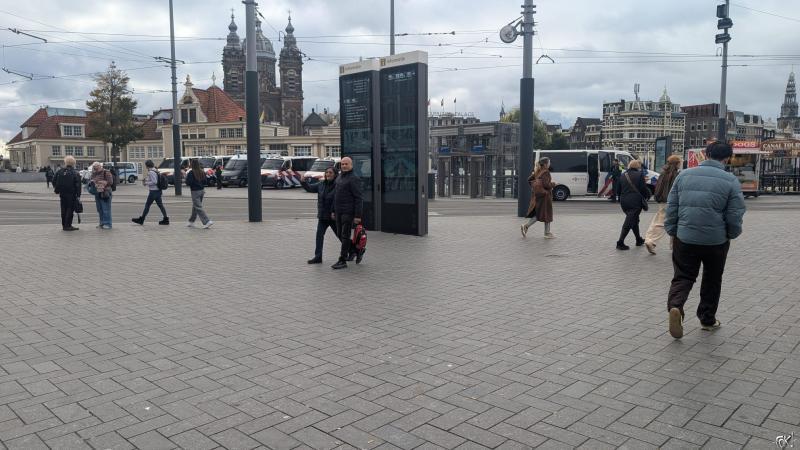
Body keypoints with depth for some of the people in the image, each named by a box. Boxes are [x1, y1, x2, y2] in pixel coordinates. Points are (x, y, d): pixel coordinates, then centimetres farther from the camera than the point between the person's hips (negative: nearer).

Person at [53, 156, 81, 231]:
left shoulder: (59, 172, 5)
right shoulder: (75, 173, -10)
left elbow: (54, 183, 10)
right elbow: (78, 185, -13)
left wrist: (58, 190, 23)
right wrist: (78, 195, -10)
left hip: (62, 194, 5)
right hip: (71, 194, -5)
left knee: (64, 209, 13)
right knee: (70, 209, -1)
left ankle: (64, 225, 19)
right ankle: (68, 225, -2)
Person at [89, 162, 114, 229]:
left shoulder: (106, 173, -6)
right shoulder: (94, 173, 15)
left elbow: (110, 182, -14)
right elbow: (90, 180, 25)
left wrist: (101, 182, -20)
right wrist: (91, 181, 1)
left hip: (105, 193, -8)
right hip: (97, 193, 8)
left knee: (106, 209, -8)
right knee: (99, 209, 11)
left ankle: (107, 224, -5)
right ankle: (102, 223, 19)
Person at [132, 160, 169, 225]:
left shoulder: (151, 172, -16)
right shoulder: (156, 171, 12)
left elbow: (154, 182, -23)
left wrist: (146, 183, -12)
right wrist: (146, 179, 14)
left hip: (153, 191, -9)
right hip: (158, 190, 9)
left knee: (147, 205, 0)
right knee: (160, 205, 9)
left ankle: (141, 220, 9)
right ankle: (166, 219, 7)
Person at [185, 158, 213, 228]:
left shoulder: (191, 173, -15)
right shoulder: (202, 172, 3)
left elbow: (188, 183, -17)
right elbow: (205, 182, 9)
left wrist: (186, 176, -2)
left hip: (195, 191, -7)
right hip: (202, 190, 7)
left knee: (198, 207, -5)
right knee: (195, 207, 19)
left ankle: (207, 221, -15)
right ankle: (191, 221, 30)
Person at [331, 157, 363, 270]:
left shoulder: (354, 179, -10)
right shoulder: (339, 178, 15)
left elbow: (358, 199, -14)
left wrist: (358, 216, -18)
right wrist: (334, 211, 18)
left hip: (349, 212, -8)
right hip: (339, 212, 8)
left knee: (345, 236, -4)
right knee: (340, 235, 12)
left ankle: (342, 261, 2)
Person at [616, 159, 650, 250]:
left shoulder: (623, 175, 10)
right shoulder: (639, 174, -6)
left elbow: (619, 190, 12)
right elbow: (644, 188, -7)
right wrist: (648, 195, 12)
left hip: (624, 202, 6)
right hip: (635, 202, -6)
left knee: (634, 220, 21)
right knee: (629, 222, -4)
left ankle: (639, 240, 32)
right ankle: (620, 242, -8)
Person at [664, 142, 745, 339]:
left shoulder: (684, 175, 1)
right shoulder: (731, 181, -6)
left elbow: (671, 207, 4)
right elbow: (735, 216, -6)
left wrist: (672, 232, 13)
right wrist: (732, 234, 13)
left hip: (685, 239, 1)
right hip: (716, 241, -1)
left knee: (683, 277, 9)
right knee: (712, 280, 18)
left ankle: (675, 306, -18)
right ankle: (708, 319, 28)